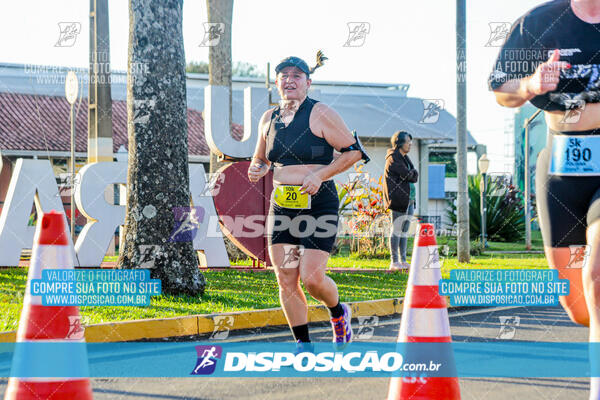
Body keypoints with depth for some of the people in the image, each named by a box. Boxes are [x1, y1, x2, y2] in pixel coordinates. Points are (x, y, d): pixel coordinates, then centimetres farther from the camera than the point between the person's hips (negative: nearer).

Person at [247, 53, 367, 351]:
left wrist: (321, 174, -14)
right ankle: (303, 345, 11)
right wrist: (257, 169, 1)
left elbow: (354, 150, -5)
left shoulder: (320, 114, -6)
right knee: (285, 280, -1)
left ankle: (339, 314, 19)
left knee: (312, 277, -13)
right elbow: (260, 159, 25)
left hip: (319, 204, -5)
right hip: (281, 206, 5)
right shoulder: (269, 119, 11)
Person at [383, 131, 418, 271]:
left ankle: (403, 261, 12)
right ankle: (394, 262, -6)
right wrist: (411, 175, 2)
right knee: (397, 229, -8)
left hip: (409, 199, 9)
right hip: (399, 199, -9)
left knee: (405, 230, 9)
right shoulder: (393, 158, -9)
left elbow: (415, 175, 13)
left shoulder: (404, 158, 20)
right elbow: (407, 175, -15)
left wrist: (411, 175, -5)